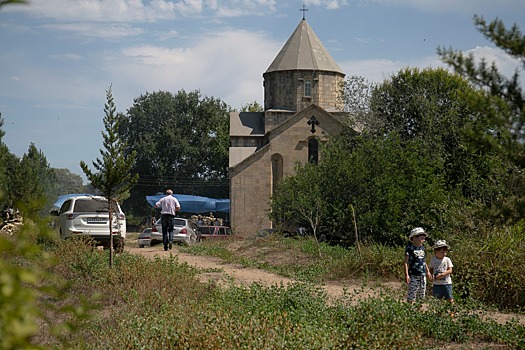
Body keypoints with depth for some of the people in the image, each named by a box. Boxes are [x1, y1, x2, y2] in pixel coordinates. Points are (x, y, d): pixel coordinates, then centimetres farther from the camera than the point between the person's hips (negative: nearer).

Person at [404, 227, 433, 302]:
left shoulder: (422, 247, 13)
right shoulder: (409, 248, -8)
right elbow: (406, 262, -10)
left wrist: (428, 272, 24)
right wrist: (406, 275, -16)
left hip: (423, 275, 7)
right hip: (413, 276, -7)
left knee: (422, 296, 11)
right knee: (411, 296, -8)